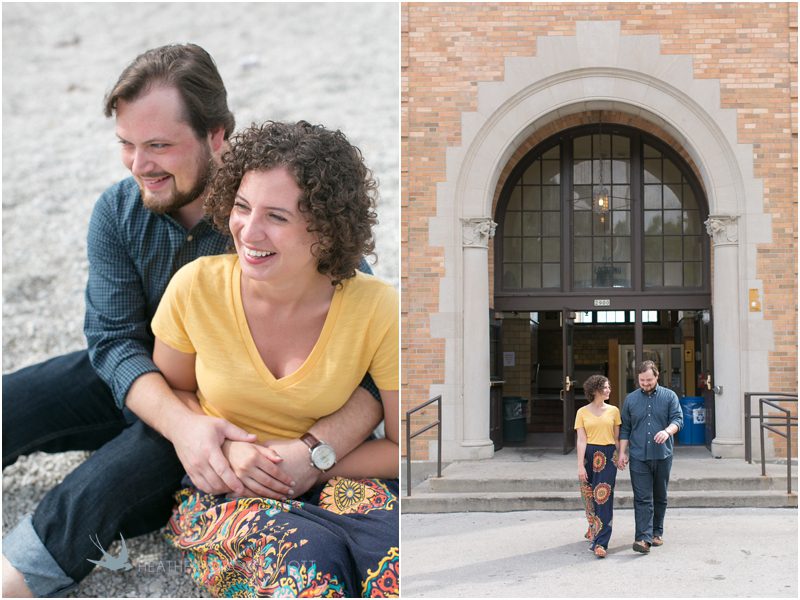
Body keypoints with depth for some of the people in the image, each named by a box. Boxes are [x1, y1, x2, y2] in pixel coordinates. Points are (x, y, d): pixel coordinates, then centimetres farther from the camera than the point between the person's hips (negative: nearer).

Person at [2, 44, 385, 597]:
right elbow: (113, 337, -16)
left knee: (108, 483, -32)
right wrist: (181, 422, -38)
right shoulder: (118, 212, -12)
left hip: (236, 410, -4)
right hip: (140, 385, 5)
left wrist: (315, 453, -47)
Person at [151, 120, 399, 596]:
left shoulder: (376, 310, -16)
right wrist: (224, 447, -13)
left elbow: (405, 449, -6)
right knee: (309, 554, -33)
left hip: (336, 481, 0)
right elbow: (171, 388, 6)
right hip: (222, 483, 0)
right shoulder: (196, 287, -13)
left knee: (396, 549, -33)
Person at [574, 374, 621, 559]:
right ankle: (594, 527, 38)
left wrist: (620, 457, 10)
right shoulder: (582, 412, 2)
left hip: (608, 456, 0)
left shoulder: (613, 410, 6)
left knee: (603, 498, -8)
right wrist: (580, 465, -8)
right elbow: (581, 440, -3)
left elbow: (616, 437, 11)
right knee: (589, 496, 9)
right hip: (589, 455, 0)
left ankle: (600, 543, -9)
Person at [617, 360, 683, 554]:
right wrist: (622, 452, 4)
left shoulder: (669, 396, 6)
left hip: (663, 456, 1)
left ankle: (657, 532, 24)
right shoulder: (631, 399, 9)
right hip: (638, 457, -1)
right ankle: (643, 538, -14)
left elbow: (678, 419, -5)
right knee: (642, 499, -8)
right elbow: (624, 429, 11)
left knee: (660, 497, 11)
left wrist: (667, 431, -26)